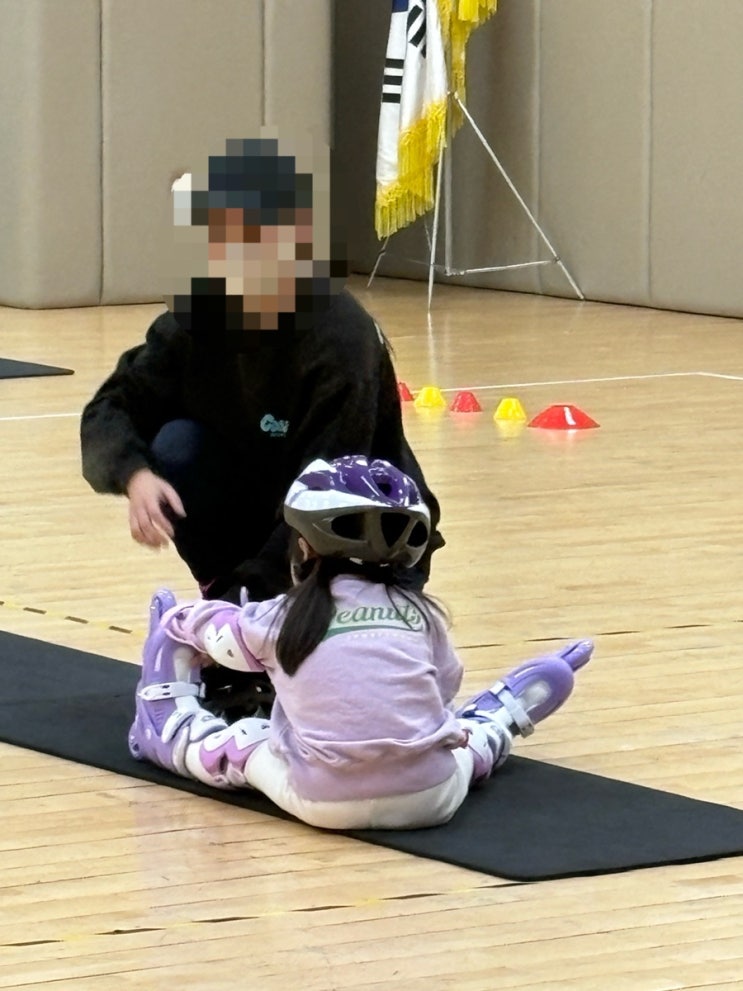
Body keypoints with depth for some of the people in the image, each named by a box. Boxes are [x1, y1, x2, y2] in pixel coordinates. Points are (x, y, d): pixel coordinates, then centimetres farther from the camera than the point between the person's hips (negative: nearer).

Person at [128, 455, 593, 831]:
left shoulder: (280, 620, 7)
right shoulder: (422, 614, 8)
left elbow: (205, 625, 28)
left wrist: (180, 620, 51)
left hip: (323, 805, -1)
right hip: (431, 799, 1)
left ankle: (166, 734, 53)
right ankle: (505, 712, 54)